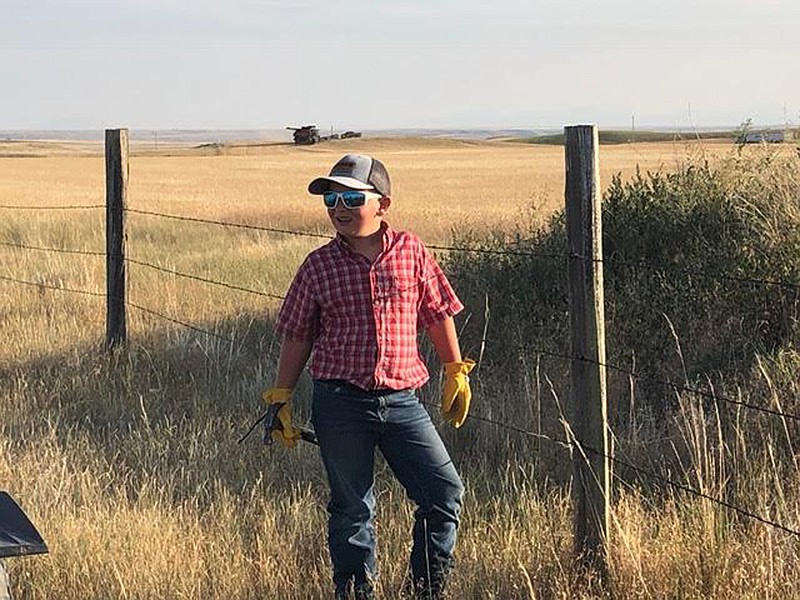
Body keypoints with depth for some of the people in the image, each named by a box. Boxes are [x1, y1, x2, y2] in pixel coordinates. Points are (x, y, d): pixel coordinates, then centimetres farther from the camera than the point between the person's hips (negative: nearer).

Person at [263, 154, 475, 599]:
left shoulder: (412, 252, 1)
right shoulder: (319, 266, 0)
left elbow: (438, 314, 12)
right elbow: (297, 336, 8)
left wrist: (456, 373, 15)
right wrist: (282, 397, 7)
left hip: (402, 402, 1)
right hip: (340, 404, -1)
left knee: (446, 492, -2)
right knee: (352, 508, 6)